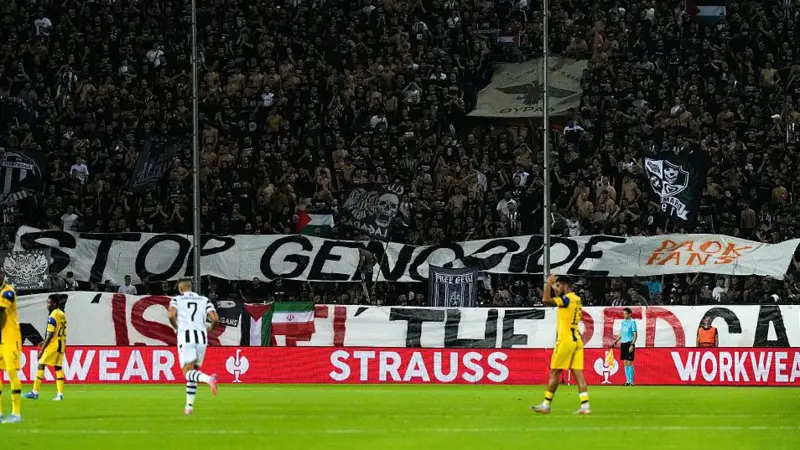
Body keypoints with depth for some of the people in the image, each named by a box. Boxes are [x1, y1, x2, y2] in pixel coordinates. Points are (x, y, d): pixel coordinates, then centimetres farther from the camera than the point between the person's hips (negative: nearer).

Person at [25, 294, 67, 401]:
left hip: (53, 345, -8)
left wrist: (42, 349, -14)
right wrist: (45, 342, 22)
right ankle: (60, 393, 4)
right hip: (61, 345, 8)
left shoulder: (52, 317, -15)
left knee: (41, 365, -3)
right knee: (58, 367, 8)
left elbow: (50, 335, -18)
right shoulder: (62, 315, 12)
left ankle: (35, 392, -3)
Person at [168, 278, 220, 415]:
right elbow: (215, 318, 3)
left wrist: (176, 327, 9)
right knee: (193, 372, 16)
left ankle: (208, 379, -42)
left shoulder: (177, 300, 8)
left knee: (188, 372, -10)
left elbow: (171, 315, -11)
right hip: (202, 337, 4)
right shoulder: (204, 300, 15)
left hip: (185, 336, -4)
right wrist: (210, 328, 24)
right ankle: (189, 406, 13)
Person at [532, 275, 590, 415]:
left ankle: (546, 405, 5)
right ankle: (585, 405, -7)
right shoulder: (576, 299, 15)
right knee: (578, 373, 2)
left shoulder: (567, 299, -11)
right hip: (576, 340, 8)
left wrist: (548, 284, -10)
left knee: (554, 372, 0)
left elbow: (546, 300, -23)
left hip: (565, 340, -8)